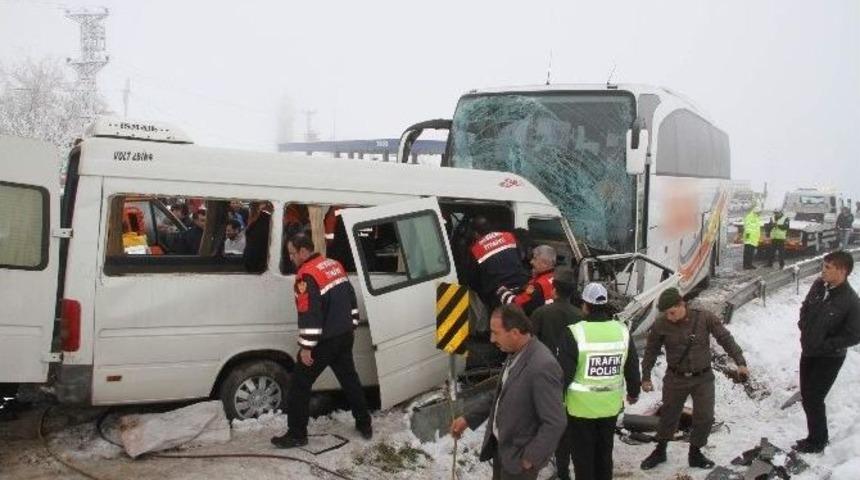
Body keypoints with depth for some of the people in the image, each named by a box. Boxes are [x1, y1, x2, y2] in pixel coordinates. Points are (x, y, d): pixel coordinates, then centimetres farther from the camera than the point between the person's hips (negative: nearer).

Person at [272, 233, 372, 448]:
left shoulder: (307, 275, -19)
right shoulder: (334, 265, 9)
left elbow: (309, 314, -23)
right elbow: (351, 299, 16)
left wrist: (306, 347, -19)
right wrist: (350, 327, 23)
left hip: (324, 340, -8)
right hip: (344, 335, 8)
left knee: (300, 383, 2)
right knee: (349, 378, 20)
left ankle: (297, 434, 6)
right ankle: (364, 424, 27)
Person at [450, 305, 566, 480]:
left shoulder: (543, 366, -29)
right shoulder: (516, 353, -1)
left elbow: (555, 423, -26)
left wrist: (530, 458, -19)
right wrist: (468, 418, 9)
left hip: (519, 454, -8)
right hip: (499, 444, 8)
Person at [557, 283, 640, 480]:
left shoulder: (575, 333, -20)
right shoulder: (622, 331, -4)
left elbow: (564, 372, -17)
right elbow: (633, 368, 7)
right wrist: (633, 392, 24)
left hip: (581, 407, -4)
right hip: (611, 405, 5)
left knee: (583, 455, 10)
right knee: (605, 452, 21)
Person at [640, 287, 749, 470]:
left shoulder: (705, 318, -15)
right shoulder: (661, 324, -14)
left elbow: (726, 339, -6)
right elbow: (651, 351, -1)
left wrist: (740, 362, -11)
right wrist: (646, 377, 2)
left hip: (703, 378, 0)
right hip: (675, 379, 0)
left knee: (704, 418, 5)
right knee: (668, 416, 11)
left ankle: (695, 454, 26)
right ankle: (660, 451, 32)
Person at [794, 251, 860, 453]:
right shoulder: (818, 286, -6)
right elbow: (805, 308, 13)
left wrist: (825, 345, -19)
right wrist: (803, 327, 2)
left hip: (829, 358, -7)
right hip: (808, 352, 7)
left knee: (813, 399, 0)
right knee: (807, 396, 17)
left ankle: (817, 441, 21)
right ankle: (819, 436, 36)